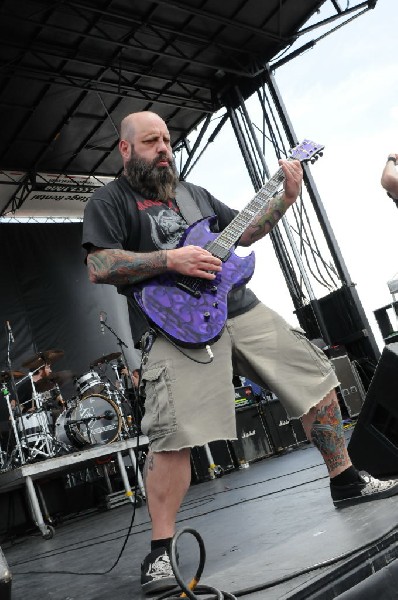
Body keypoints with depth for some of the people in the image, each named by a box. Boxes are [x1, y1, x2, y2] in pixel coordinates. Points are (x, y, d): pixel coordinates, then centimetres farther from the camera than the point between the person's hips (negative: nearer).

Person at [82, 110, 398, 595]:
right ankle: (160, 551, -3)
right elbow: (98, 268, -9)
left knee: (315, 377, 7)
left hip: (239, 309, 7)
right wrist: (169, 259, -17)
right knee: (175, 433, -19)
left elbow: (244, 232, 26)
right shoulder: (109, 201, 5)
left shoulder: (193, 193, 24)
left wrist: (286, 197, 13)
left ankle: (346, 482, 24)